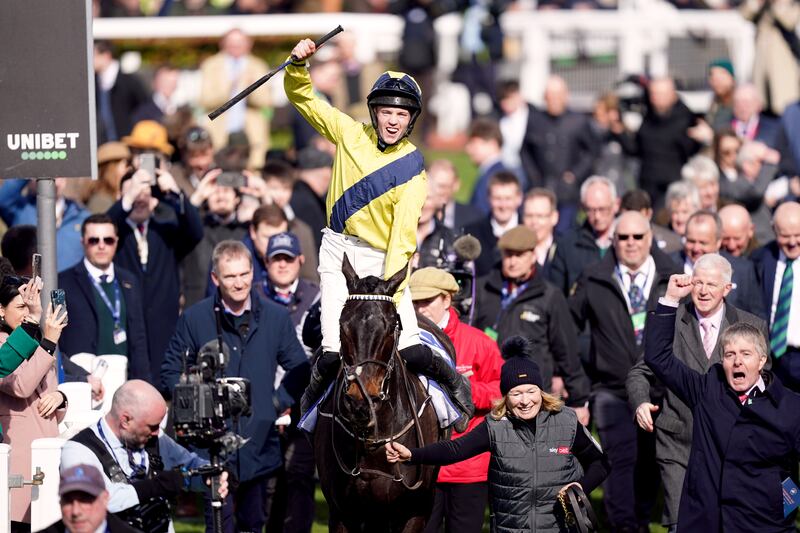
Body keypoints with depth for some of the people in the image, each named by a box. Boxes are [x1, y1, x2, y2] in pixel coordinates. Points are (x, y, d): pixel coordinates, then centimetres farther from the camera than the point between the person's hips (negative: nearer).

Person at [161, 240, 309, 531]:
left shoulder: (276, 317, 5)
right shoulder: (194, 318, 0)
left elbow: (299, 368, 14)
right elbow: (171, 370, 8)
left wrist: (279, 403, 2)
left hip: (259, 445, 2)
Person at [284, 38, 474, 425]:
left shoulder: (412, 168, -7)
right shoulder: (351, 134, 1)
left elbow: (404, 233, -14)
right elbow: (303, 98, 8)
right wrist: (298, 65, -13)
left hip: (381, 259, -2)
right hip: (339, 250, 2)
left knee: (410, 350, -12)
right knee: (334, 350, -13)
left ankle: (452, 381, 19)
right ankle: (312, 398, 17)